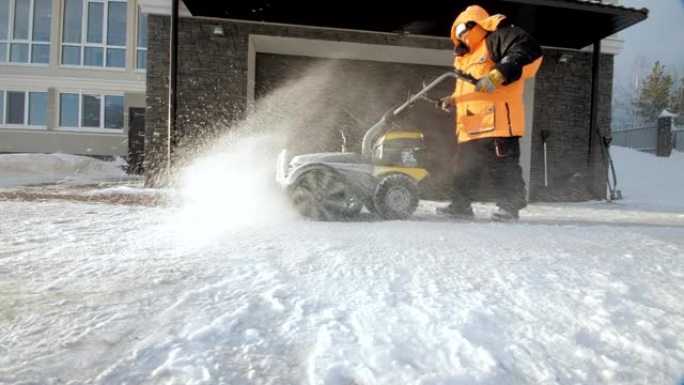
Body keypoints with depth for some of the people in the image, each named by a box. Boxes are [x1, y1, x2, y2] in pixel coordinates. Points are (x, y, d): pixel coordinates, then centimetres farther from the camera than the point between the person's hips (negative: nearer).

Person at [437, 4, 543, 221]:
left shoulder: (498, 37, 0)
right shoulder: (465, 58, 28)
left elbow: (530, 51, -16)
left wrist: (499, 74, -24)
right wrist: (452, 100, 15)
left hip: (497, 120, -9)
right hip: (470, 125, 10)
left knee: (503, 168, -4)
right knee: (465, 169, 12)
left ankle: (509, 207, 6)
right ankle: (461, 205, 20)